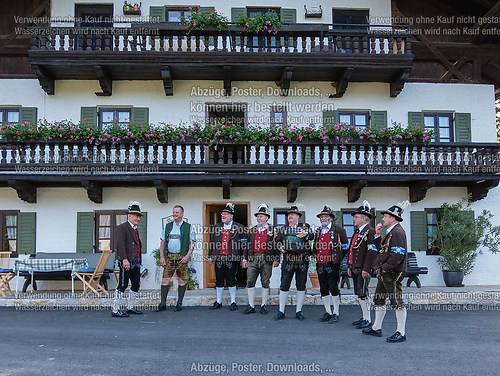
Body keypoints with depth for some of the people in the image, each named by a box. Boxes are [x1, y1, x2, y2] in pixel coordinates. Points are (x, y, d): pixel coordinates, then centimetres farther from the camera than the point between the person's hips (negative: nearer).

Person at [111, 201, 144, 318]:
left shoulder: (135, 230, 20)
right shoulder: (122, 228, -8)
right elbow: (120, 245, -18)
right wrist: (124, 259, -26)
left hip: (136, 263, 9)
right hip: (126, 263, -9)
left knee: (136, 286, 12)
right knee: (122, 286, -5)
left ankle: (130, 308, 23)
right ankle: (115, 310, 2)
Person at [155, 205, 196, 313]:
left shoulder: (188, 227, 3)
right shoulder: (167, 226, 12)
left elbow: (192, 243, 1)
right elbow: (162, 242, 12)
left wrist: (187, 256, -12)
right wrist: (161, 257, 3)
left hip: (182, 257, -2)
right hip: (169, 257, 2)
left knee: (182, 281, 1)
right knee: (165, 280, -1)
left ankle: (179, 304, 12)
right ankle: (162, 304, 7)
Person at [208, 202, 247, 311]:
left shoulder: (239, 228, -1)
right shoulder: (216, 227, 12)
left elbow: (243, 244, -3)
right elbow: (212, 242, 14)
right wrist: (210, 256, 11)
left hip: (232, 258, -4)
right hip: (218, 258, 4)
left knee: (231, 281, 3)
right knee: (219, 281, 11)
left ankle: (233, 302, 14)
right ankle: (218, 302, 22)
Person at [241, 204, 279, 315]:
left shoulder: (272, 230, 2)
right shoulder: (252, 230, 13)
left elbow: (276, 245, -1)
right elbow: (247, 245, 14)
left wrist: (276, 259, -8)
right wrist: (244, 259, 8)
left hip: (267, 260, -3)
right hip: (253, 259, 3)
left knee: (265, 283, 5)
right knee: (250, 282, -1)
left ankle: (264, 305, 15)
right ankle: (251, 306, 7)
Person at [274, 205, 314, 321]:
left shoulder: (305, 227, 6)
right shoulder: (283, 229, 13)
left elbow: (311, 235, -10)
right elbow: (277, 241, 14)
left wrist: (306, 235, -32)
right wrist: (280, 247, -7)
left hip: (302, 260, -1)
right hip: (288, 260, 1)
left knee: (301, 286, 5)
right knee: (284, 285, 1)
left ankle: (299, 311, 16)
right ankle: (281, 311, 9)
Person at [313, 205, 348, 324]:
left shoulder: (338, 230, -3)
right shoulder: (317, 231, 13)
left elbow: (345, 246, 0)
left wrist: (339, 258, 0)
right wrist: (317, 257, 13)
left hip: (332, 264, -5)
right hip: (320, 264, 6)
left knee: (334, 288, -2)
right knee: (323, 289, 10)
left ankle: (335, 313, 8)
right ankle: (328, 312, 22)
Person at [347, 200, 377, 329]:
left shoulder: (370, 231, -11)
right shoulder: (357, 232, 18)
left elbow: (372, 251, -18)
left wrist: (366, 269, -21)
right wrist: (349, 266, 19)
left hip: (363, 269, -9)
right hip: (355, 268, 9)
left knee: (362, 294, -5)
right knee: (359, 294, 13)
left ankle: (368, 320, 4)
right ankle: (364, 317, 23)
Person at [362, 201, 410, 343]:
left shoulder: (397, 232, -16)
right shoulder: (390, 232, 17)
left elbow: (398, 255, -23)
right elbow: (380, 249, 18)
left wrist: (384, 267, -19)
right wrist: (378, 235, 7)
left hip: (393, 273, -11)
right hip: (384, 273, 11)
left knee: (397, 302, -3)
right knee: (379, 300, 17)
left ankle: (401, 333, 5)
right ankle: (376, 328, 28)